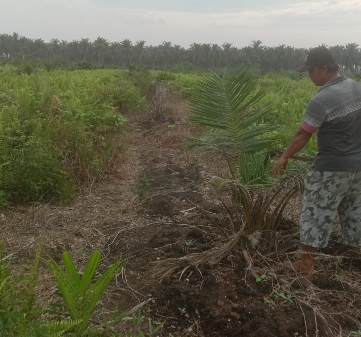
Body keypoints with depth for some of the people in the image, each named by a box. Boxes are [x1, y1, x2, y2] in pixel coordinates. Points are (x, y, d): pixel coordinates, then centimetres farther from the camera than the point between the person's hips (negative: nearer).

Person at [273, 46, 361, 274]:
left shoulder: (321, 100, -21)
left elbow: (303, 136, -16)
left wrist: (285, 157, -3)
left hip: (332, 168, -8)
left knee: (316, 213, 4)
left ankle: (307, 263, 13)